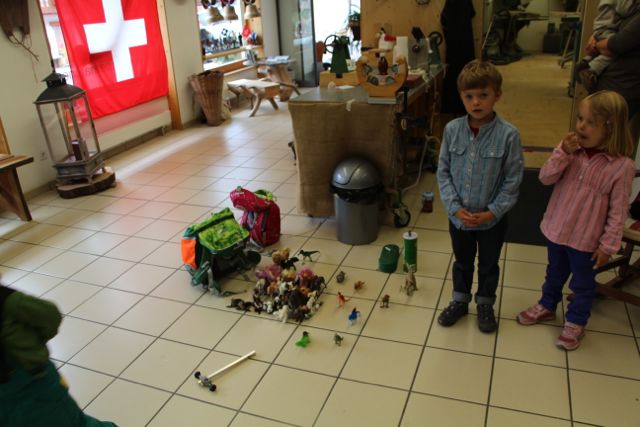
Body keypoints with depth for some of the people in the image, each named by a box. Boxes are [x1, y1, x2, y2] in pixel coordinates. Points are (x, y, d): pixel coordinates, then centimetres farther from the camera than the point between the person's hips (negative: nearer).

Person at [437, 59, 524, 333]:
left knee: (488, 265, 21)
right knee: (462, 262, 24)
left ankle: (485, 305, 44)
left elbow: (512, 181, -12)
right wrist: (455, 207, -13)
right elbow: (443, 172, -5)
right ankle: (460, 301, 46)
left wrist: (492, 212, -17)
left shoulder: (508, 135, -19)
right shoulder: (452, 130, -11)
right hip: (459, 216, 2)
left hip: (492, 219, -2)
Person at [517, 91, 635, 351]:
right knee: (554, 274, 26)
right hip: (557, 229, 4)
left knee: (582, 284, 17)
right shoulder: (571, 149, -8)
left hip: (586, 239, -4)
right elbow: (545, 178, -10)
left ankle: (575, 323, 37)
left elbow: (618, 211, -14)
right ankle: (547, 306, 48)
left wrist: (608, 245, -12)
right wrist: (562, 152, -23)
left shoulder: (622, 166, -19)